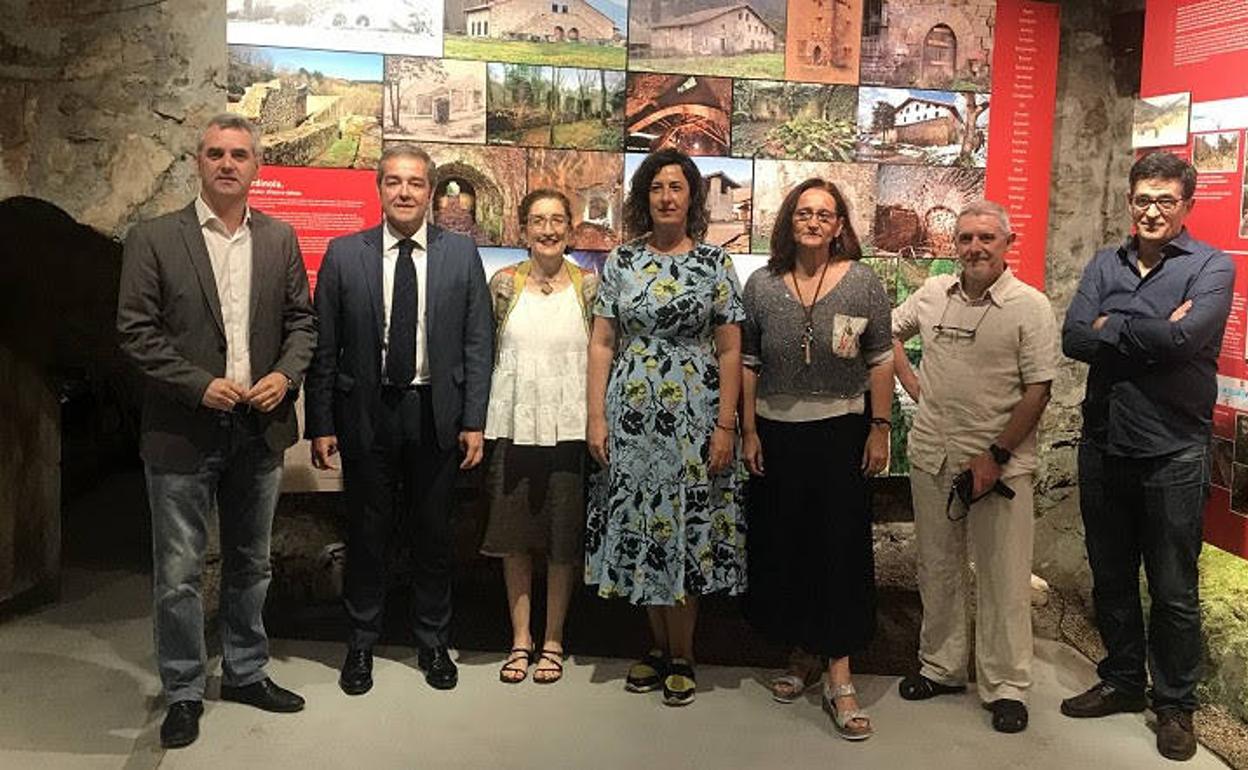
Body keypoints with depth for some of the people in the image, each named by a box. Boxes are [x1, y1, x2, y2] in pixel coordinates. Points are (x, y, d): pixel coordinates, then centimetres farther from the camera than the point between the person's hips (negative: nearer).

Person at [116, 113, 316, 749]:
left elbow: (301, 319, 10)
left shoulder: (279, 239, 7)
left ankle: (245, 673, 33)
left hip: (259, 429, 4)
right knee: (178, 574, 4)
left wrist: (286, 374, -8)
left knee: (250, 564, 17)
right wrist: (200, 384, -16)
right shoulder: (153, 239, -4)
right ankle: (183, 693, 21)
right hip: (183, 432, -3)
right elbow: (136, 330, -7)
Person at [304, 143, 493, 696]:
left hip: (436, 413, 0)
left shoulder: (462, 255, 1)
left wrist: (474, 422, -4)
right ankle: (361, 644, 28)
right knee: (366, 532, 10)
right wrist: (321, 425, -3)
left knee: (433, 534, 11)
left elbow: (478, 344, 1)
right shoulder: (344, 254, 0)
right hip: (366, 412, 0)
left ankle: (433, 643, 29)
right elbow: (324, 347, 1)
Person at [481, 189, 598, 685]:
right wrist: (480, 422, 2)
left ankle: (553, 642, 20)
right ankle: (520, 639, 22)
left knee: (564, 540, 6)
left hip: (569, 429, -1)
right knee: (515, 536, 9)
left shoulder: (589, 286, 1)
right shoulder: (504, 283, 3)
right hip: (514, 425, 1)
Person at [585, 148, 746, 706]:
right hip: (631, 412, 2)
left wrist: (726, 425, -8)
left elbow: (729, 350, -1)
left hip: (694, 413, -2)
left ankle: (682, 656, 18)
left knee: (684, 530, 2)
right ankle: (660, 646, 25)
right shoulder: (621, 260, 5)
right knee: (639, 528, 8)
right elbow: (601, 344, 4)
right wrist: (596, 416, -3)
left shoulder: (715, 262, 1)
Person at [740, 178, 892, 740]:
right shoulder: (762, 284, 3)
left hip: (840, 433, -2)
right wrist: (748, 431, 2)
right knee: (783, 546, 8)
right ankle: (802, 655, 27)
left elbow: (881, 361, 1)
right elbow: (748, 363, 6)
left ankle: (839, 679, 5)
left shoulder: (863, 282, 0)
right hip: (775, 434, 2)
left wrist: (880, 429, -3)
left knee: (841, 547, -2)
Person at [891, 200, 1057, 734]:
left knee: (1003, 578, 3)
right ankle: (941, 666, 30)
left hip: (1000, 461, -4)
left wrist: (995, 456, -14)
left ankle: (1006, 686, 17)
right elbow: (890, 333, 23)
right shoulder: (932, 293, 6)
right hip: (932, 454, 4)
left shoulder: (1030, 307, -7)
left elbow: (1038, 391, -10)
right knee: (936, 568, 14)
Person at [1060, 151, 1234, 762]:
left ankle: (1175, 705, 24)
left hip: (1172, 453, -4)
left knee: (1173, 592, 6)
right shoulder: (1105, 265, 7)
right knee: (1110, 578, 16)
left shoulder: (1212, 267, -4)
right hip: (1103, 444, 4)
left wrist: (1113, 327, -10)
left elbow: (1185, 338, -22)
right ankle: (1122, 681, 34)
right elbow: (1074, 339, -7)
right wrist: (1153, 334, -15)